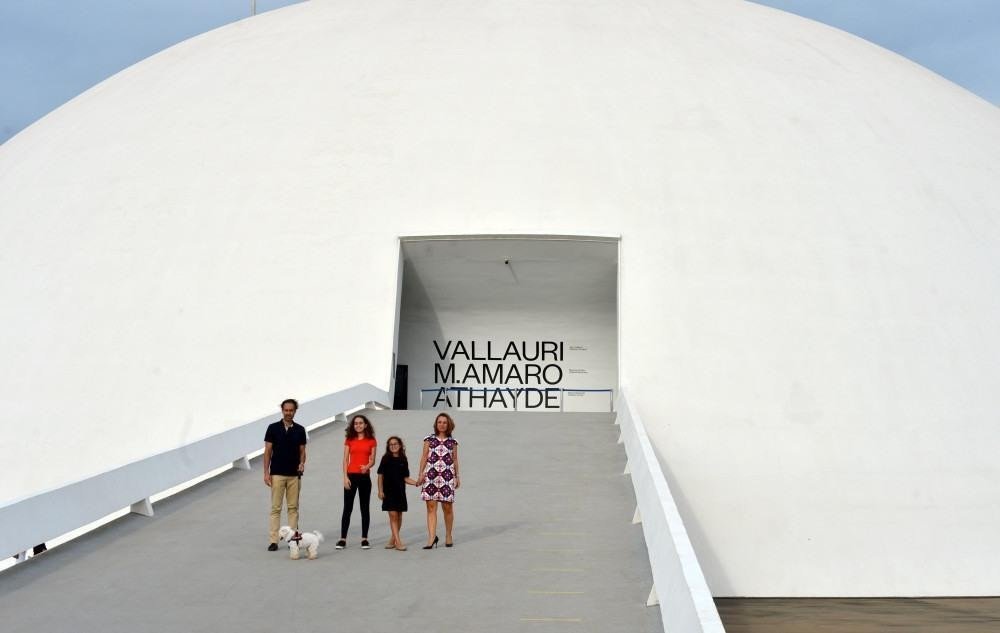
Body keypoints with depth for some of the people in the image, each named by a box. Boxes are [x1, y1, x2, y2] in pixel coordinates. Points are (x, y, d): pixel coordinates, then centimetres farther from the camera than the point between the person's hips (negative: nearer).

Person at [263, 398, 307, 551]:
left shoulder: (300, 430, 4)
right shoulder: (273, 428, -2)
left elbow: (302, 451, 8)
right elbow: (267, 451, -2)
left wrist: (302, 463, -13)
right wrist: (266, 472, -8)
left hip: (294, 475, 2)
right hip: (277, 474, -2)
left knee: (293, 507, 6)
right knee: (275, 507, -1)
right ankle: (274, 540, 1)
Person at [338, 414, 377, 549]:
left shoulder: (371, 441, 6)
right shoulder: (349, 440, 6)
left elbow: (372, 460, 3)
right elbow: (345, 460, 3)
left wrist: (367, 467, -19)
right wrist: (345, 477, -7)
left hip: (365, 476, 0)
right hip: (351, 476, 0)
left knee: (365, 508, 4)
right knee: (347, 508, 0)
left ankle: (364, 538, 10)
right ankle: (343, 538, 3)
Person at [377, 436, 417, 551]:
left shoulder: (403, 460, 6)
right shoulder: (386, 459, 0)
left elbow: (405, 478, 9)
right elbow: (380, 475, 1)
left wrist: (417, 483, -5)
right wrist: (380, 490, -5)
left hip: (400, 491, 3)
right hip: (389, 491, -3)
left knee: (399, 516, 7)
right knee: (393, 515, -8)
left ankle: (393, 539, 21)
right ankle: (398, 542, -11)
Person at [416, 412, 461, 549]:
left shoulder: (452, 441, 9)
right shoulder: (429, 439, 7)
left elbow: (455, 460, 13)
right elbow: (424, 457, 7)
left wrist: (457, 476, 11)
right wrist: (421, 474, 0)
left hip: (447, 476, 1)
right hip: (431, 475, -1)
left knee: (447, 507, 4)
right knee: (431, 507, -5)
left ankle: (448, 536, 18)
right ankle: (431, 537, -6)